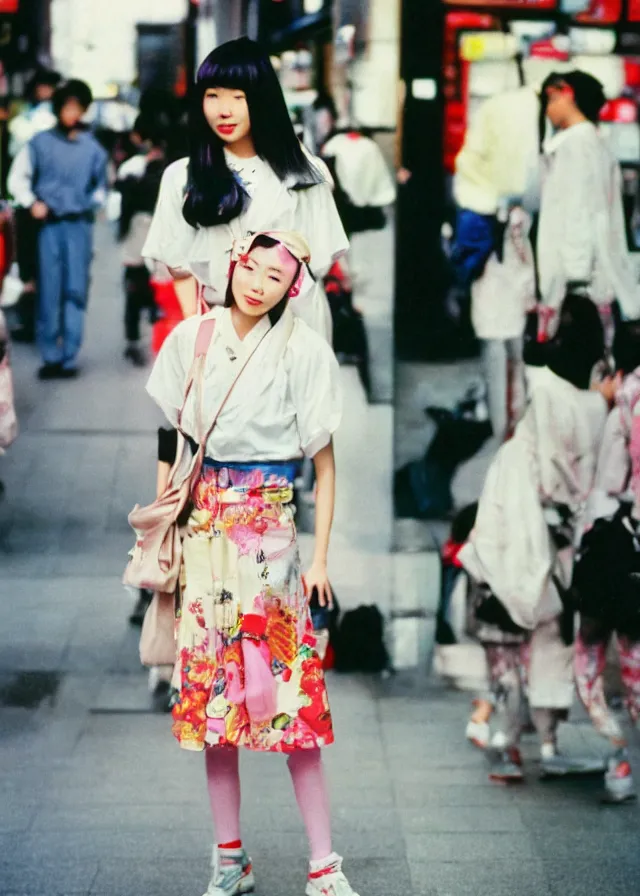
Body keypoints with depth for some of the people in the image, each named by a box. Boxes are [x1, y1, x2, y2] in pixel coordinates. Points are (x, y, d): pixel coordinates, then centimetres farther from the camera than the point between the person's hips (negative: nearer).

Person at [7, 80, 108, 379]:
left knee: (75, 292, -1)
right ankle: (50, 356, 4)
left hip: (80, 224, 1)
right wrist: (31, 203, -5)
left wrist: (92, 203, 8)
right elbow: (17, 178, 7)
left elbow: (100, 185, 22)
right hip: (49, 224, -1)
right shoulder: (41, 143, 4)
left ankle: (69, 356, 3)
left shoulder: (92, 148, 9)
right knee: (49, 292, -1)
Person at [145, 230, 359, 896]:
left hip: (269, 527, -4)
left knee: (286, 689, -5)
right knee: (210, 689, 6)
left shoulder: (302, 349, -5)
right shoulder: (192, 337, 6)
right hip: (205, 526, 4)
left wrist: (319, 558, -6)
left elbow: (324, 462, -2)